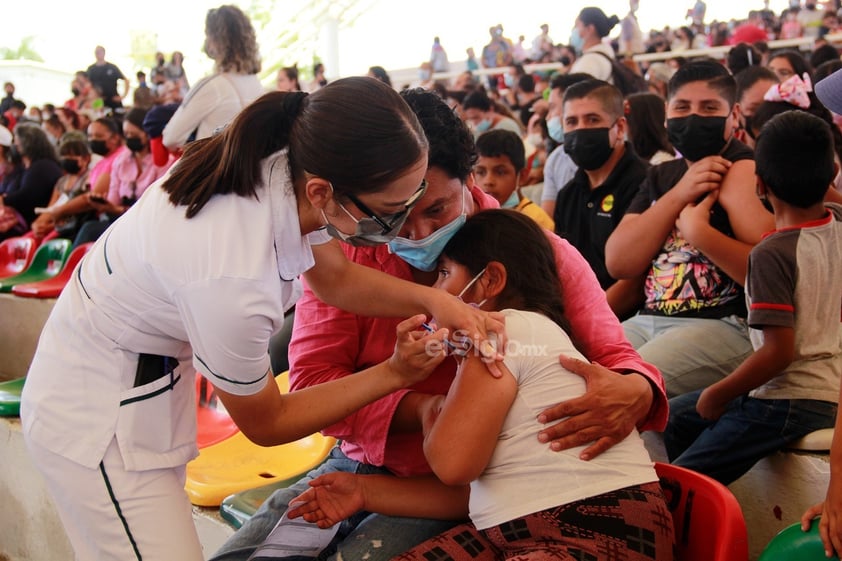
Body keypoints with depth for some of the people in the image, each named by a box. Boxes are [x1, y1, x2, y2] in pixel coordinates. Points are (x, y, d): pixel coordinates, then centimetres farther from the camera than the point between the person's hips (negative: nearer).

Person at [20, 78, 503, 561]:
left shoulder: (293, 162, -17)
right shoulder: (232, 279, -37)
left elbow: (337, 278, 4)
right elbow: (265, 423, -17)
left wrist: (432, 299, -13)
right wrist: (394, 375, -14)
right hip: (97, 415, -7)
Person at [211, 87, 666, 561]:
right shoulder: (344, 252, -5)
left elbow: (613, 358, -6)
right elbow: (311, 382, -10)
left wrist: (634, 392, -31)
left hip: (459, 488, -3)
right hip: (359, 464, 4)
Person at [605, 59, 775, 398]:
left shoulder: (744, 171, -2)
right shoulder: (661, 176, 18)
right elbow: (617, 264, 3)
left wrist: (699, 231, -17)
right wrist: (678, 195, -4)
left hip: (724, 325, -7)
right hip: (648, 319, 7)